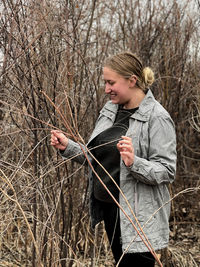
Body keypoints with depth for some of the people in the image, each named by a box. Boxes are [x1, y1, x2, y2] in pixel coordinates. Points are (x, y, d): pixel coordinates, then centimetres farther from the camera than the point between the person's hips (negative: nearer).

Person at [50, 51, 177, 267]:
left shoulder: (157, 118, -15)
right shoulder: (110, 110, 8)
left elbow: (167, 172, -18)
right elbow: (97, 156, 15)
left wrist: (134, 163, -33)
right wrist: (68, 147, 2)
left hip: (138, 215, -8)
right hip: (109, 207, 8)